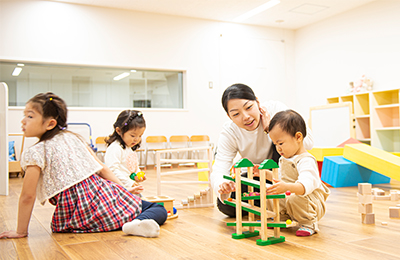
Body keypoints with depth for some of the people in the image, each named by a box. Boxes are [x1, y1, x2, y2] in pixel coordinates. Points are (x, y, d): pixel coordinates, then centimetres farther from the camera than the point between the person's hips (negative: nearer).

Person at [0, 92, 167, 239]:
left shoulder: (35, 153, -4)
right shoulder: (74, 138, 13)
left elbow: (27, 196, -5)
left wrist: (21, 231, 5)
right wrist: (123, 190, 19)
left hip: (76, 212, -4)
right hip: (102, 192, 5)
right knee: (159, 209, 14)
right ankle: (138, 223, -20)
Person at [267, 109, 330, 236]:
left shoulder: (306, 161, -23)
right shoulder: (284, 159, 10)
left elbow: (306, 185, -41)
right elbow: (280, 178, 29)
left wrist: (287, 187, -58)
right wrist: (266, 173, 15)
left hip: (310, 202, -9)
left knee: (295, 199, -38)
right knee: (268, 195, -4)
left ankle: (309, 223, -10)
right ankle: (283, 218, 15)